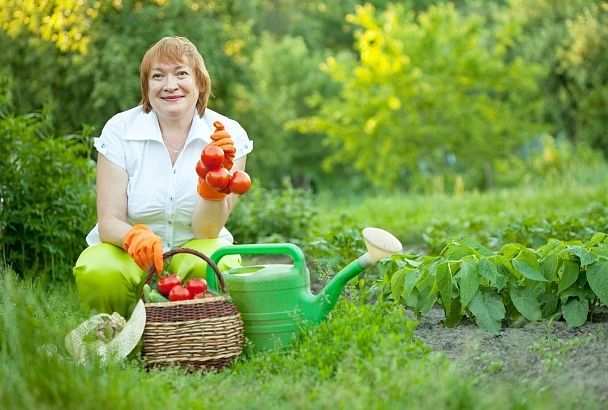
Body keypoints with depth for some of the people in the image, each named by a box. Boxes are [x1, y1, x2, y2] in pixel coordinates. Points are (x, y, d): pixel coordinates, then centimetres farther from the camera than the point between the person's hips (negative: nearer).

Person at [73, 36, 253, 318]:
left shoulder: (229, 136, -6)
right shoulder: (119, 131, -6)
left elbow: (207, 230, -11)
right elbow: (108, 222, -11)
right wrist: (134, 236, -34)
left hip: (193, 253, 0)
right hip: (130, 253, 0)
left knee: (216, 264, -33)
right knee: (97, 270, -33)